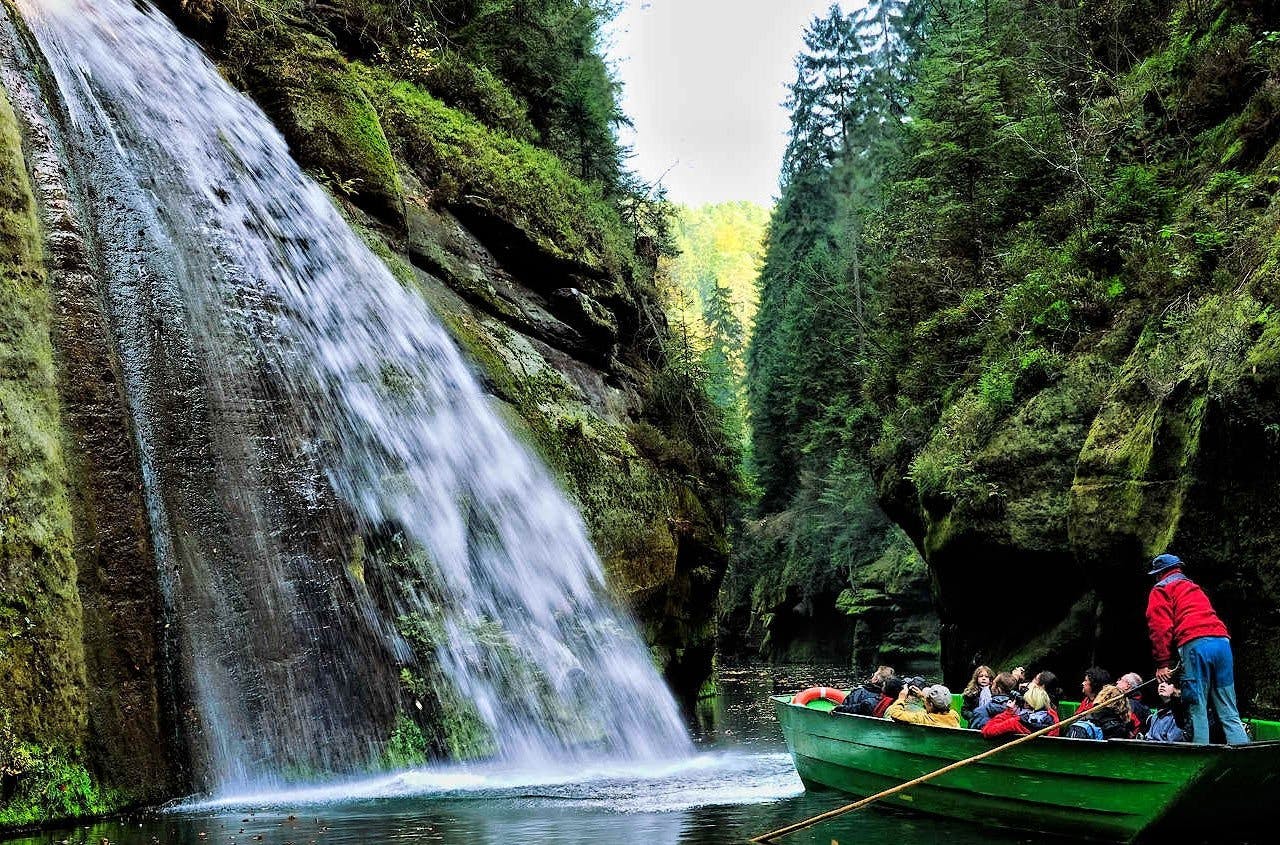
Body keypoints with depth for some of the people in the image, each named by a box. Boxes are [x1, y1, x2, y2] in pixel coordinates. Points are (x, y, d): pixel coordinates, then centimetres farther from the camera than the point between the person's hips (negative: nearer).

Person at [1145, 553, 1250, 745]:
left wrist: (1162, 663, -3)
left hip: (1195, 644, -6)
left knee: (1197, 708, -6)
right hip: (1222, 641, 6)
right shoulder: (1195, 588, 35)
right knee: (1229, 713, 5)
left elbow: (1160, 627, -1)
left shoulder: (1161, 590, 13)